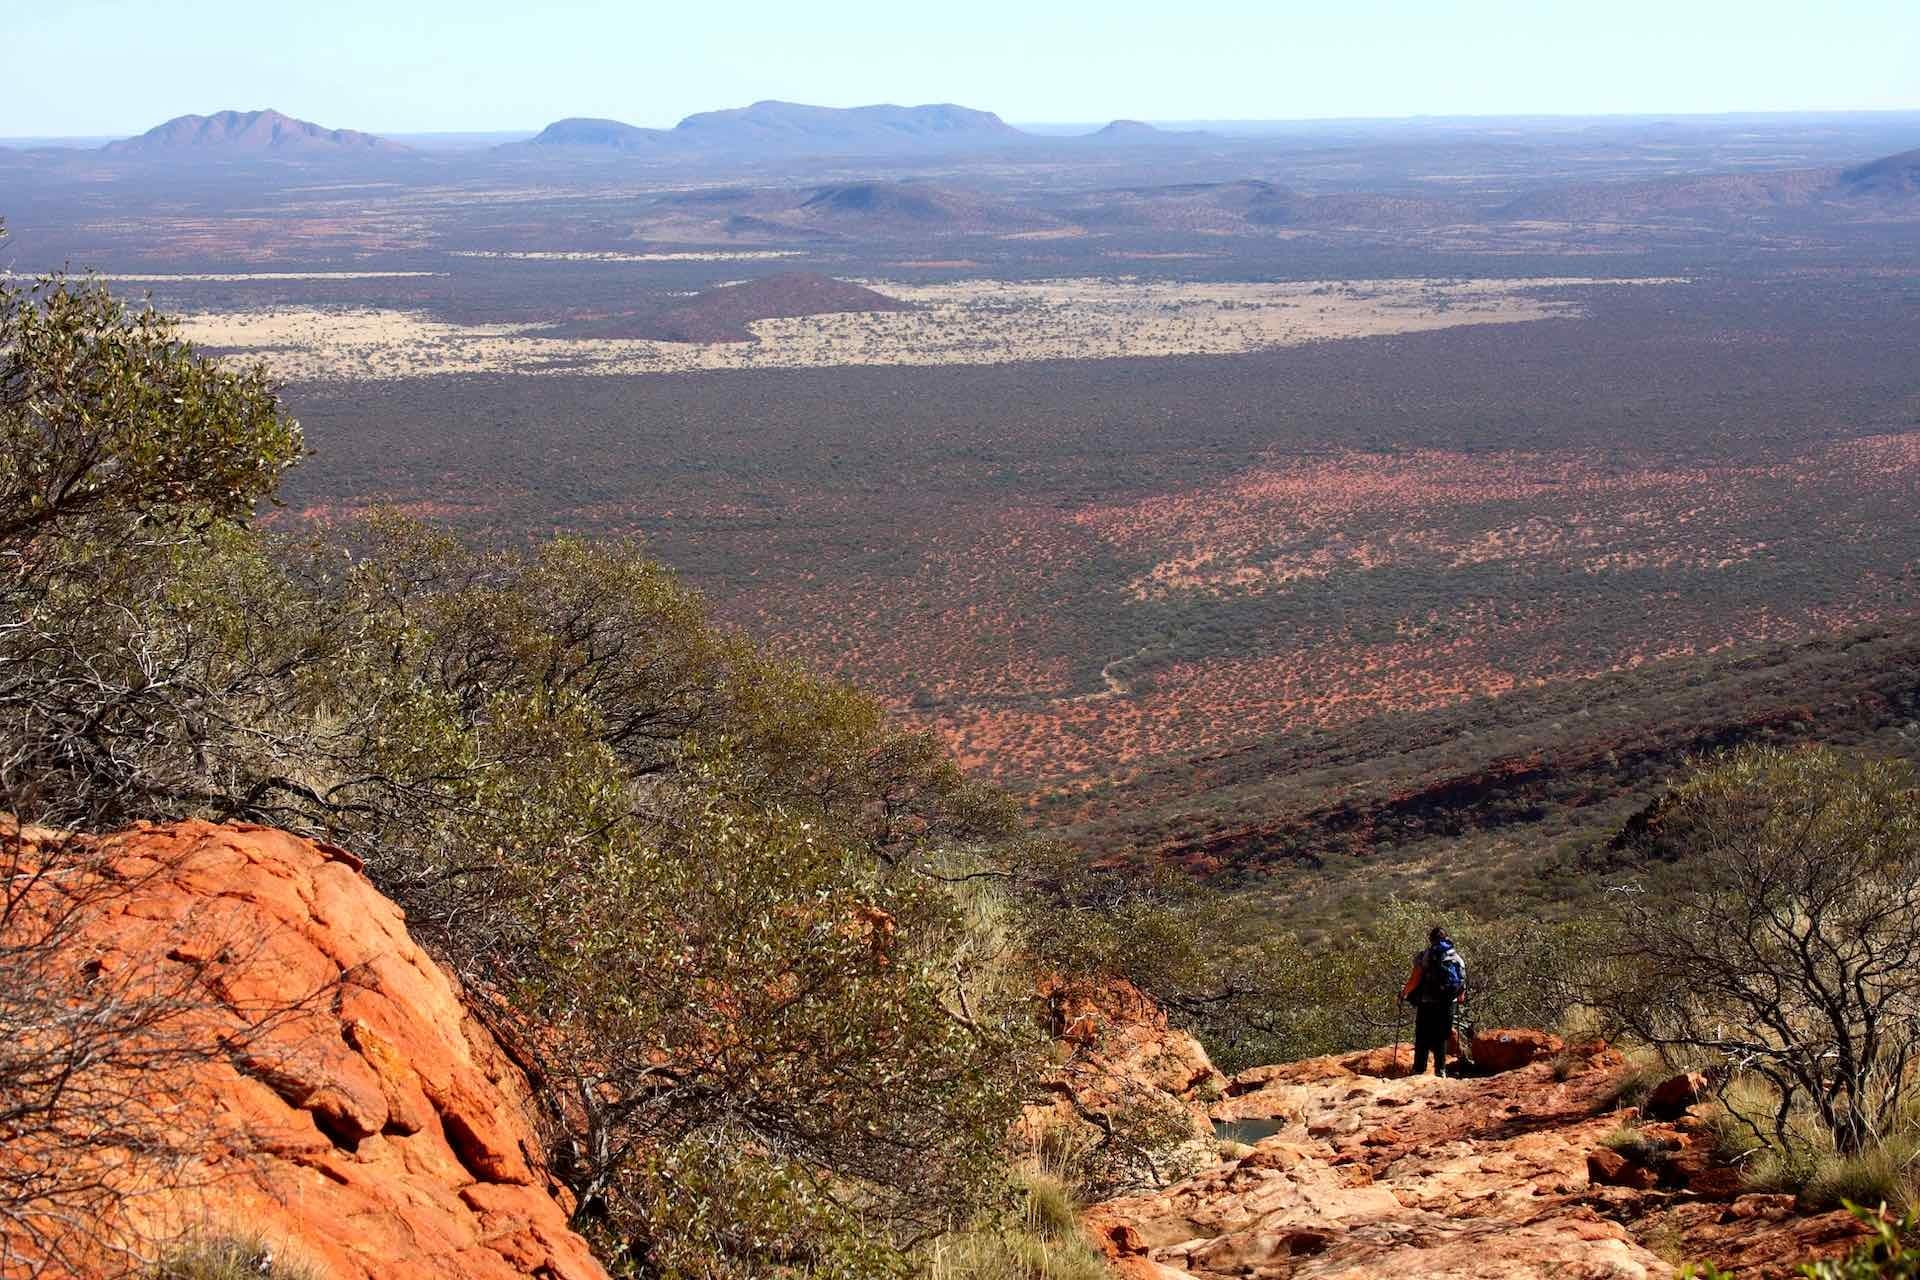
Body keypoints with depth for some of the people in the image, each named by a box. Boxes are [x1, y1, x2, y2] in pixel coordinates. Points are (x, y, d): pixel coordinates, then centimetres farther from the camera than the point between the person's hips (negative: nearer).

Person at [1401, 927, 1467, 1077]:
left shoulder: (1425, 956, -6)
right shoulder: (1457, 957, 7)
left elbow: (1415, 979, -10)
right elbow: (1463, 981, 7)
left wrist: (1404, 993, 7)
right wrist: (1460, 998, 24)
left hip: (1427, 1003, -3)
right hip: (1449, 1003, 3)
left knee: (1422, 1038, 4)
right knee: (1441, 1038, 13)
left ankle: (1419, 1070, 1)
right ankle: (1440, 1070, 8)